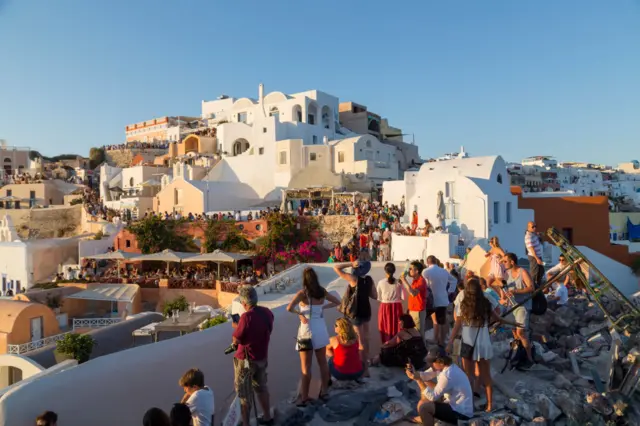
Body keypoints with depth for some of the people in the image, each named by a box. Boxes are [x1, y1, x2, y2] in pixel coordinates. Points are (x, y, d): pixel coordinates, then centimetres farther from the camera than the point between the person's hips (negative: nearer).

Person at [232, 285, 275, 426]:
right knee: (261, 388, 25)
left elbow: (235, 340, -19)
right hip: (263, 357, 7)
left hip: (245, 359, -7)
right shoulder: (267, 312, -5)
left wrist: (236, 327, -1)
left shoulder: (247, 316, -26)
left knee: (244, 393, 9)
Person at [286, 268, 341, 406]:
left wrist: (299, 313, -10)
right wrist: (323, 307, 7)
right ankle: (324, 391, 28)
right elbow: (337, 302, 13)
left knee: (306, 367, 5)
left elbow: (289, 308, -27)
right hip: (321, 330, 5)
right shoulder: (322, 292, 0)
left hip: (307, 331, -5)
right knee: (322, 362, 18)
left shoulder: (302, 293, -15)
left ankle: (304, 398, 12)